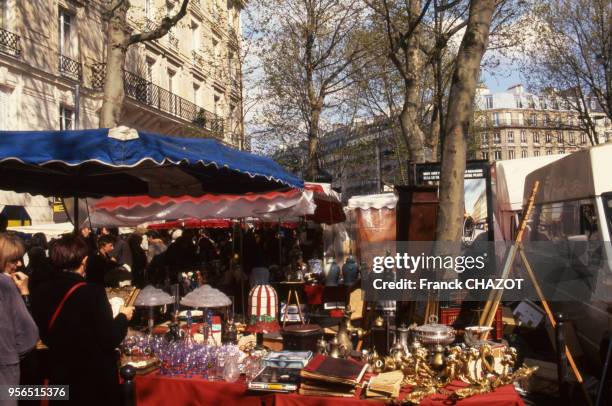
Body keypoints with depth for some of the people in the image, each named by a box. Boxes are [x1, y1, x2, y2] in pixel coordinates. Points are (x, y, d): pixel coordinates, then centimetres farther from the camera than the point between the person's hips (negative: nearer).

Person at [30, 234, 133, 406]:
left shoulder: (40, 292, -6)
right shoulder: (92, 292, -22)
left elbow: (45, 336, 8)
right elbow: (110, 340, -17)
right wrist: (123, 317, -1)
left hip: (60, 377, 5)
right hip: (95, 378, -5)